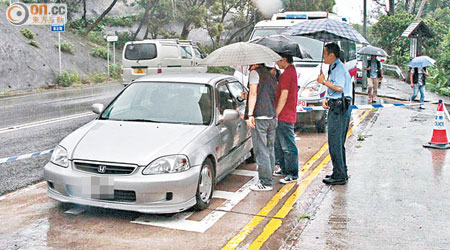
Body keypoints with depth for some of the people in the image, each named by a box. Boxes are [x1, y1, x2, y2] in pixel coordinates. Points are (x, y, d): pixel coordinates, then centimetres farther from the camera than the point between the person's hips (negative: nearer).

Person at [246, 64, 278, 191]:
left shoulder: (255, 72, -1)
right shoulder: (271, 75, 21)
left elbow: (253, 93, -12)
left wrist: (250, 114, -16)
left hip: (260, 117, -8)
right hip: (273, 117, 8)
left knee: (261, 151, -5)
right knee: (270, 149, 14)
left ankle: (266, 183, -5)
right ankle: (269, 178, 21)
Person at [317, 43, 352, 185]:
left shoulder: (338, 68, -12)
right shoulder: (334, 68, 20)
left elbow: (339, 87, -25)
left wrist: (323, 81, -13)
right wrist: (326, 99, 10)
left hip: (339, 109, -11)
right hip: (338, 108, 11)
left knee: (334, 143, -8)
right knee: (339, 143, 16)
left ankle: (339, 176, -3)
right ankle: (342, 173, 24)